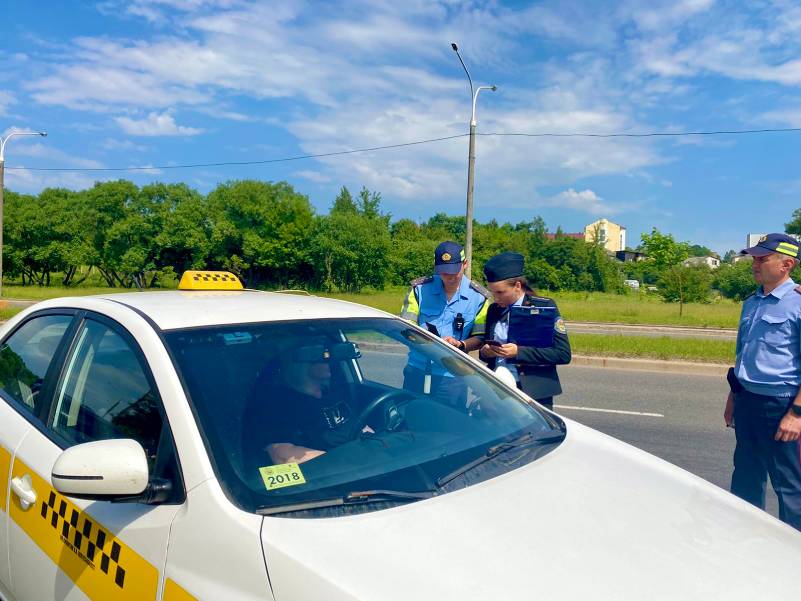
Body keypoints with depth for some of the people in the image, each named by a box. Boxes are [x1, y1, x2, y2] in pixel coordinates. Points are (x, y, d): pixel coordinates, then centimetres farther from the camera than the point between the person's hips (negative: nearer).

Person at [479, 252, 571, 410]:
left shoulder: (544, 307, -4)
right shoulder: (494, 310, 10)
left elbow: (563, 354, -11)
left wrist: (519, 352, -18)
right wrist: (485, 352, -5)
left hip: (534, 393, -4)